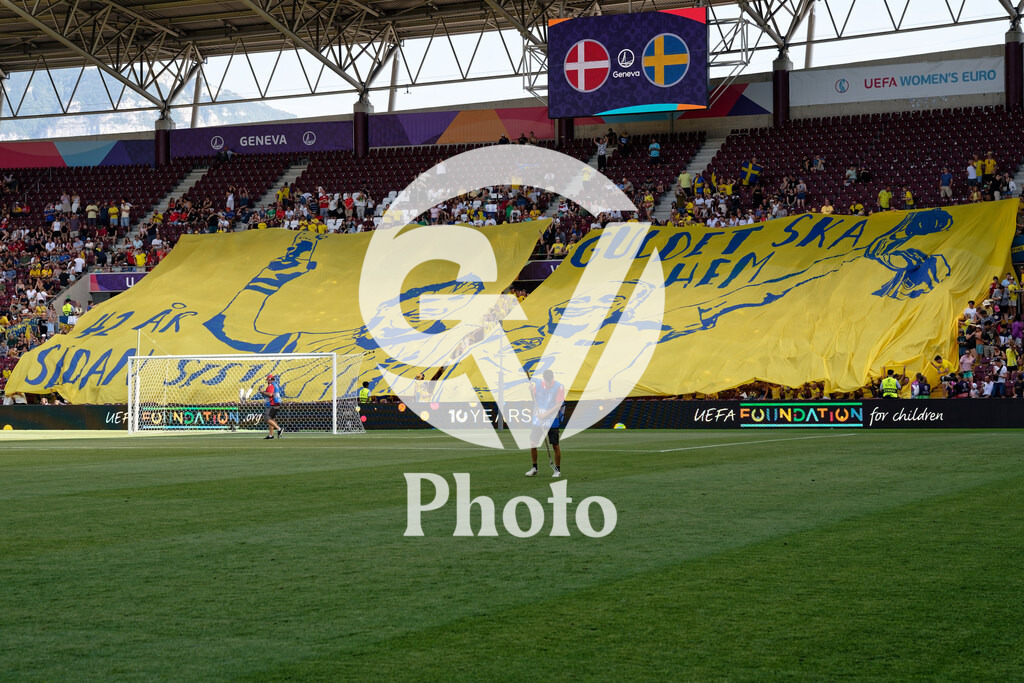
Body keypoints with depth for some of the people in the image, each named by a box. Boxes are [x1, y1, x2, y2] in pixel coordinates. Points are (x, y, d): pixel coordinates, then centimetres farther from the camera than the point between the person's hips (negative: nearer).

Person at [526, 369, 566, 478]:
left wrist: (546, 414, -18)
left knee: (555, 445, -3)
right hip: (538, 420, 3)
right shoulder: (537, 384, 2)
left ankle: (557, 470, 11)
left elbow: (558, 405, -10)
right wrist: (530, 390, -14)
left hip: (552, 421, -3)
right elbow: (532, 398, 8)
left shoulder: (559, 387, -7)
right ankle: (534, 468, 17)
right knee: (532, 443, 1)